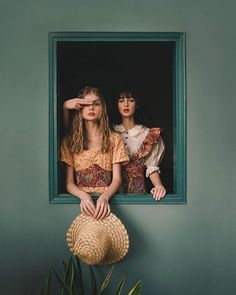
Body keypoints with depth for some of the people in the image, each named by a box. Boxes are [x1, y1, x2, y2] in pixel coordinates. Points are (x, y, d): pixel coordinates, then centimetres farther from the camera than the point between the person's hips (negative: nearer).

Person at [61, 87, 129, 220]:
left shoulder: (114, 138, 9)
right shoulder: (70, 140, 10)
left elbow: (117, 178, 1)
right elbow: (69, 183, 5)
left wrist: (104, 197, -19)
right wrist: (83, 195, -16)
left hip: (106, 199, 0)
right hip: (80, 199, 0)